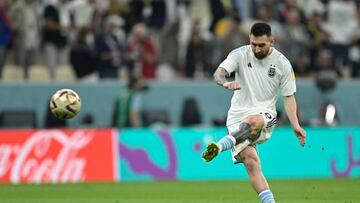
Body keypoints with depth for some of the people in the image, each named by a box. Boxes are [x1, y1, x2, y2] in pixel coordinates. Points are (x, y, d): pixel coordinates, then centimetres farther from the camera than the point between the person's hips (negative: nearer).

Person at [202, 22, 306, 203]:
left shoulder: (282, 64, 1)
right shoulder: (240, 55, -1)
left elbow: (288, 96, 7)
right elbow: (219, 73, -16)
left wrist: (295, 125, -6)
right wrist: (225, 82, -41)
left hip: (265, 115, -1)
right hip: (238, 115, 1)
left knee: (252, 121, -39)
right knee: (251, 161, -18)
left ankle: (220, 146, -58)